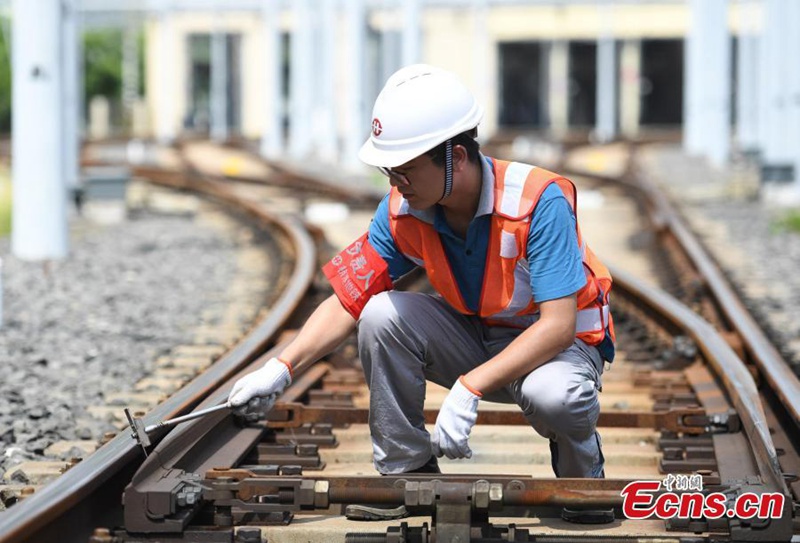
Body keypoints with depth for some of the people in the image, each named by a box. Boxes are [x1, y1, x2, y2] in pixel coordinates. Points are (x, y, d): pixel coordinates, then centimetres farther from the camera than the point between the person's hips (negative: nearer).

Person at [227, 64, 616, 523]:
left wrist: (470, 388, -40)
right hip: (475, 337, 5)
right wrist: (283, 368, -24)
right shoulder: (403, 212, -14)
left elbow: (557, 326, -33)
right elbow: (348, 300, -9)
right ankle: (408, 473, -5)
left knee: (552, 395, -39)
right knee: (382, 316, -21)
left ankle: (583, 473, -2)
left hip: (557, 343, -5)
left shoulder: (539, 202, -29)